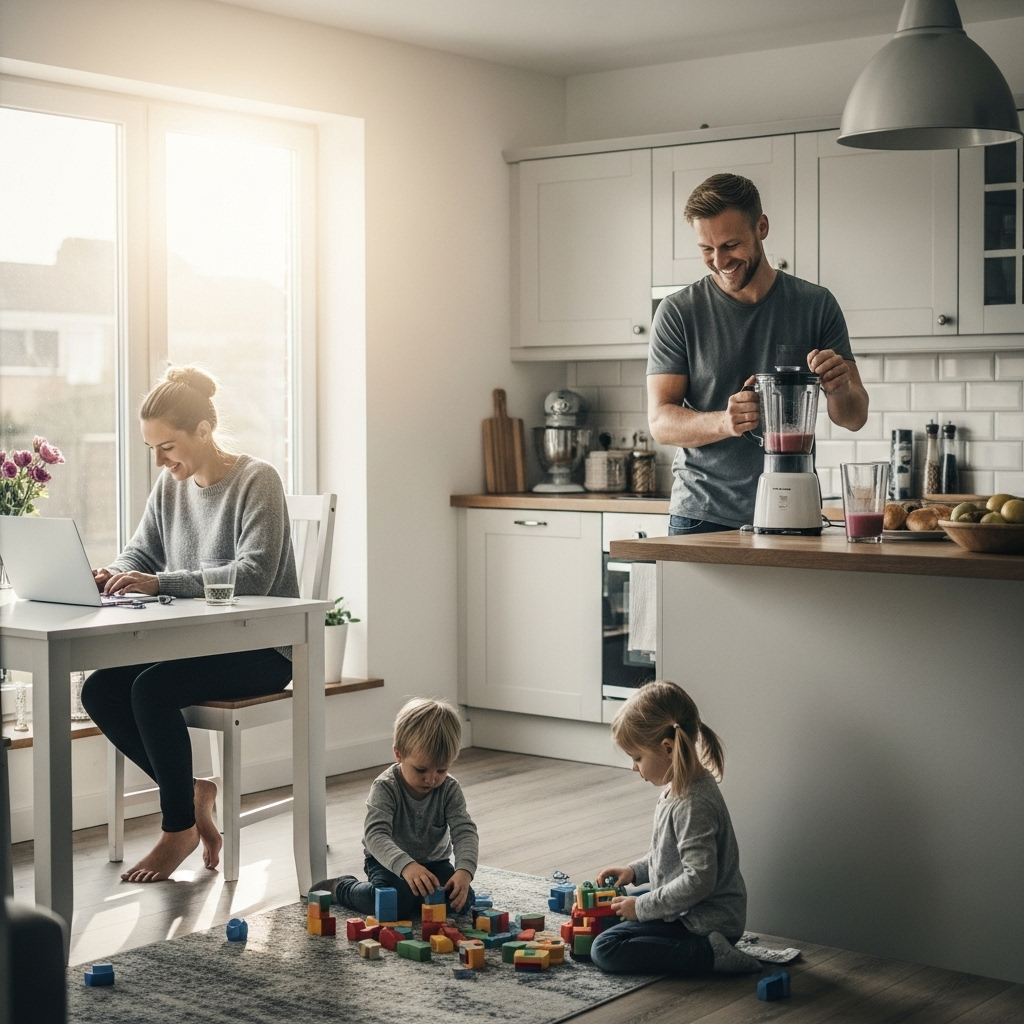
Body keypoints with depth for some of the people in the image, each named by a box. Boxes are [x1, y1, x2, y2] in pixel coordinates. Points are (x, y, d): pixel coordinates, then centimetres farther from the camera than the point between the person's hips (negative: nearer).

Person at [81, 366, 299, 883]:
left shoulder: (256, 481, -13)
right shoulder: (171, 484, 9)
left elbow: (254, 574, -24)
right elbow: (140, 551, 15)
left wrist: (159, 583, -32)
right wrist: (113, 573, -11)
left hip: (261, 648, -8)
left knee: (151, 689, -28)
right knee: (99, 690, -13)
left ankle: (180, 830, -11)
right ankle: (192, 792, 1)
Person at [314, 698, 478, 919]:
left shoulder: (449, 789, -12)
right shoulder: (385, 788, -23)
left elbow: (465, 831, -21)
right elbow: (375, 834, -36)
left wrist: (464, 870, -43)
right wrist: (406, 866, -55)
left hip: (434, 862, 4)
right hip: (388, 861, -4)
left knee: (463, 899, -21)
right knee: (397, 902, -33)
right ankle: (340, 889, -3)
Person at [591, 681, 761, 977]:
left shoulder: (694, 804, -25)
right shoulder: (678, 789, 6)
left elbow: (699, 880, -28)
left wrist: (642, 907, -20)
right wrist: (634, 871, 10)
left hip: (706, 922, -11)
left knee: (605, 950, -16)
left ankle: (711, 953, -16)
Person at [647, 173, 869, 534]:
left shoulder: (815, 305, 3)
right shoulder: (679, 312, -2)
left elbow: (854, 417, 3)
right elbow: (661, 421, -7)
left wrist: (839, 390, -20)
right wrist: (723, 422, -26)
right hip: (701, 516, -1)